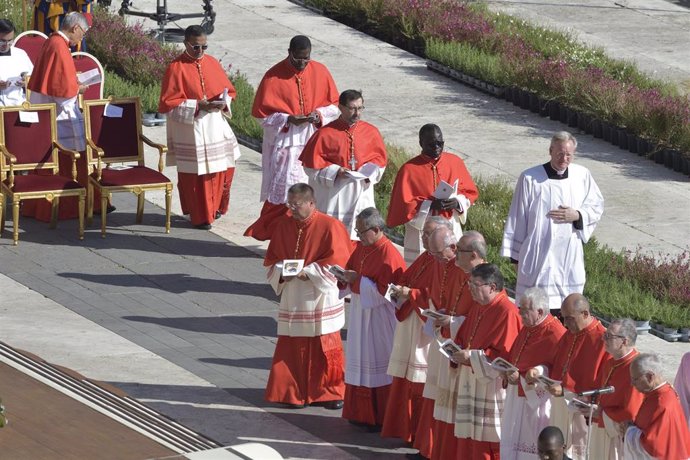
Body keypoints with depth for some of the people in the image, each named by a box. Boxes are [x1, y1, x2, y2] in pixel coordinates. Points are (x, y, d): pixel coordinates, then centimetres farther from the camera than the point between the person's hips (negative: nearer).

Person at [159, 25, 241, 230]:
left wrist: (222, 102, -10)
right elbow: (168, 103, -12)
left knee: (224, 168, 8)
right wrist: (197, 106, -20)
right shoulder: (176, 68, -9)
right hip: (190, 130, -5)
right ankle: (200, 216, 14)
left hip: (215, 127, 5)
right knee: (195, 173, 2)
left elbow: (229, 90, 13)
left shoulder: (212, 64, 6)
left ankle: (215, 207, 28)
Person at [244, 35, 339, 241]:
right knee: (284, 192, -7)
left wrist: (319, 114, -12)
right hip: (284, 142, -3)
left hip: (313, 141, 3)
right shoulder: (274, 77, -8)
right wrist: (289, 119, -18)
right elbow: (262, 113, -5)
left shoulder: (320, 72, 1)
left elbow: (334, 104, 9)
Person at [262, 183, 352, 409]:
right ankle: (294, 392, 13)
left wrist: (308, 272, -18)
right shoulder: (283, 225, 6)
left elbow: (336, 262, -12)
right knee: (291, 348, 4)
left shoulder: (329, 226, -10)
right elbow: (272, 258, 12)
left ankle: (331, 392, 12)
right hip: (292, 299, 4)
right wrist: (281, 272, -8)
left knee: (324, 348, 1)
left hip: (320, 298, -4)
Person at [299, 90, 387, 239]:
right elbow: (311, 164, -4)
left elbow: (380, 159, 11)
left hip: (361, 195, 3)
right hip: (333, 197, -3)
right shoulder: (326, 133, -6)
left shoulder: (370, 132, 4)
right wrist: (334, 172, -16)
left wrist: (369, 172, -9)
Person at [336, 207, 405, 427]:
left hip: (379, 317, -8)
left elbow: (383, 290, -21)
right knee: (360, 363, 12)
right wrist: (345, 276, -6)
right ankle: (361, 412, 21)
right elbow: (352, 270, 15)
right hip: (360, 313, 8)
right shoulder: (361, 248, 7)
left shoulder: (389, 255, -19)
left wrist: (358, 281, -20)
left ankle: (379, 417, 6)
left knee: (377, 366, -1)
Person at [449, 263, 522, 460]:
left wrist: (472, 357, -20)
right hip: (471, 382, 9)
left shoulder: (507, 312, -16)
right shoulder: (478, 307, 12)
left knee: (488, 443, -4)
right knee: (469, 438, 11)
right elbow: (463, 338, 23)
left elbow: (505, 355, -20)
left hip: (492, 385, -9)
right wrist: (458, 351, 1)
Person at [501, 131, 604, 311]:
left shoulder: (582, 175, 3)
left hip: (571, 258, 3)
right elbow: (518, 218, 1)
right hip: (538, 255, -3)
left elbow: (597, 205, 13)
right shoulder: (530, 178, -5)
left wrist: (577, 216, -8)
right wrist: (515, 254, 3)